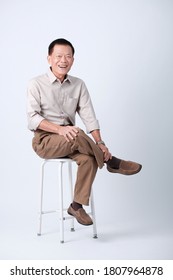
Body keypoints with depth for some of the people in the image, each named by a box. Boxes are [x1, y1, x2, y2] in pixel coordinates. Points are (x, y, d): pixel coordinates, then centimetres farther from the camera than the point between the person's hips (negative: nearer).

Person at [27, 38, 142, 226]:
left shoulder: (78, 85, 7)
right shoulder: (36, 84, -3)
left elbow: (89, 117, -1)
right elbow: (32, 119, -14)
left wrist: (99, 143, -18)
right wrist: (60, 129, -30)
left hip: (69, 141, 4)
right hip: (45, 140, -4)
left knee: (88, 159, -28)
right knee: (78, 136, -34)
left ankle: (77, 206, -15)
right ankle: (110, 162, -11)